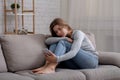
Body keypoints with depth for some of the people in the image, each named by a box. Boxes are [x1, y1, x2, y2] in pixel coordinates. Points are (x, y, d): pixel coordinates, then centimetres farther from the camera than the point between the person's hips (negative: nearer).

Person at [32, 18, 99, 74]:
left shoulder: (78, 33, -7)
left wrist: (57, 59, -40)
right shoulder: (65, 39, 14)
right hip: (77, 65, 6)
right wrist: (65, 38, -19)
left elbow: (74, 52, -25)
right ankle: (47, 65, -33)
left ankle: (51, 67, -44)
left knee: (62, 42, -23)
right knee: (54, 43, -10)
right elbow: (47, 41, -6)